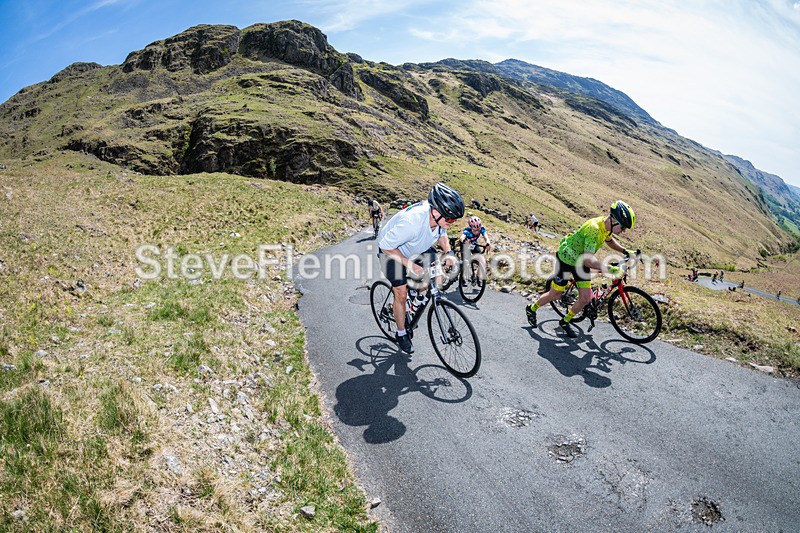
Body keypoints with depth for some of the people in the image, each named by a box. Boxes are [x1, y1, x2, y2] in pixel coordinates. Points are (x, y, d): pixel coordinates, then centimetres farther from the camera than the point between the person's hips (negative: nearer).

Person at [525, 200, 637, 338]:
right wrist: (609, 269, -44)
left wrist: (625, 251, 7)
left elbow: (609, 240, 18)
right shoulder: (594, 228, -35)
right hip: (565, 260, -8)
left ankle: (565, 322, 19)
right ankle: (531, 309, 29)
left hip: (580, 263, 8)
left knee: (586, 298, 1)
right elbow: (588, 259, -41)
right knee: (555, 295, 4)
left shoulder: (607, 226, -9)